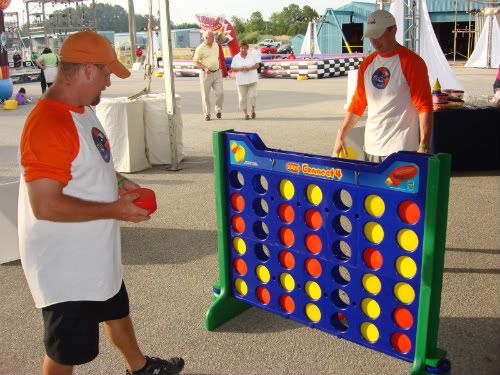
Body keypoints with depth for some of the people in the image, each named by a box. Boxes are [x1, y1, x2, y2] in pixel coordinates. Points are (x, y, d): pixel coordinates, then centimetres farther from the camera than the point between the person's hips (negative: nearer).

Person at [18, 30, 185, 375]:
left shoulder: (82, 109, 4)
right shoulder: (48, 125, -29)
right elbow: (45, 205, -31)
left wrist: (117, 182, 2)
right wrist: (114, 210, -23)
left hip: (96, 253, 10)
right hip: (65, 265, -10)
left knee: (117, 311, 30)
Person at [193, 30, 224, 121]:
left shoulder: (216, 45, 10)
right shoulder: (200, 48, -8)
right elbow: (195, 61, -8)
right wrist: (205, 68, -19)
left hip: (217, 73, 4)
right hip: (206, 74, -4)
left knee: (220, 93, -5)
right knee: (206, 95, 3)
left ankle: (218, 110, 15)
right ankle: (207, 114, 14)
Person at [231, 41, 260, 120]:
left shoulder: (252, 56, 5)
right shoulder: (236, 58, 4)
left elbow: (257, 65, 1)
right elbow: (232, 68, 2)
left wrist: (249, 68, -16)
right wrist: (240, 69, -17)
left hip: (252, 80, 0)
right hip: (241, 81, 0)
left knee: (252, 95, -8)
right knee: (243, 98, 0)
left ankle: (253, 110, 16)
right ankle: (246, 114, 12)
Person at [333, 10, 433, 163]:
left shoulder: (411, 62, -8)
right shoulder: (367, 64, 11)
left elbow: (424, 107, -12)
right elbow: (357, 104, 16)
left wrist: (424, 147, -20)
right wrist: (341, 136, 11)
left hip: (400, 150, -6)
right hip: (371, 148, 6)